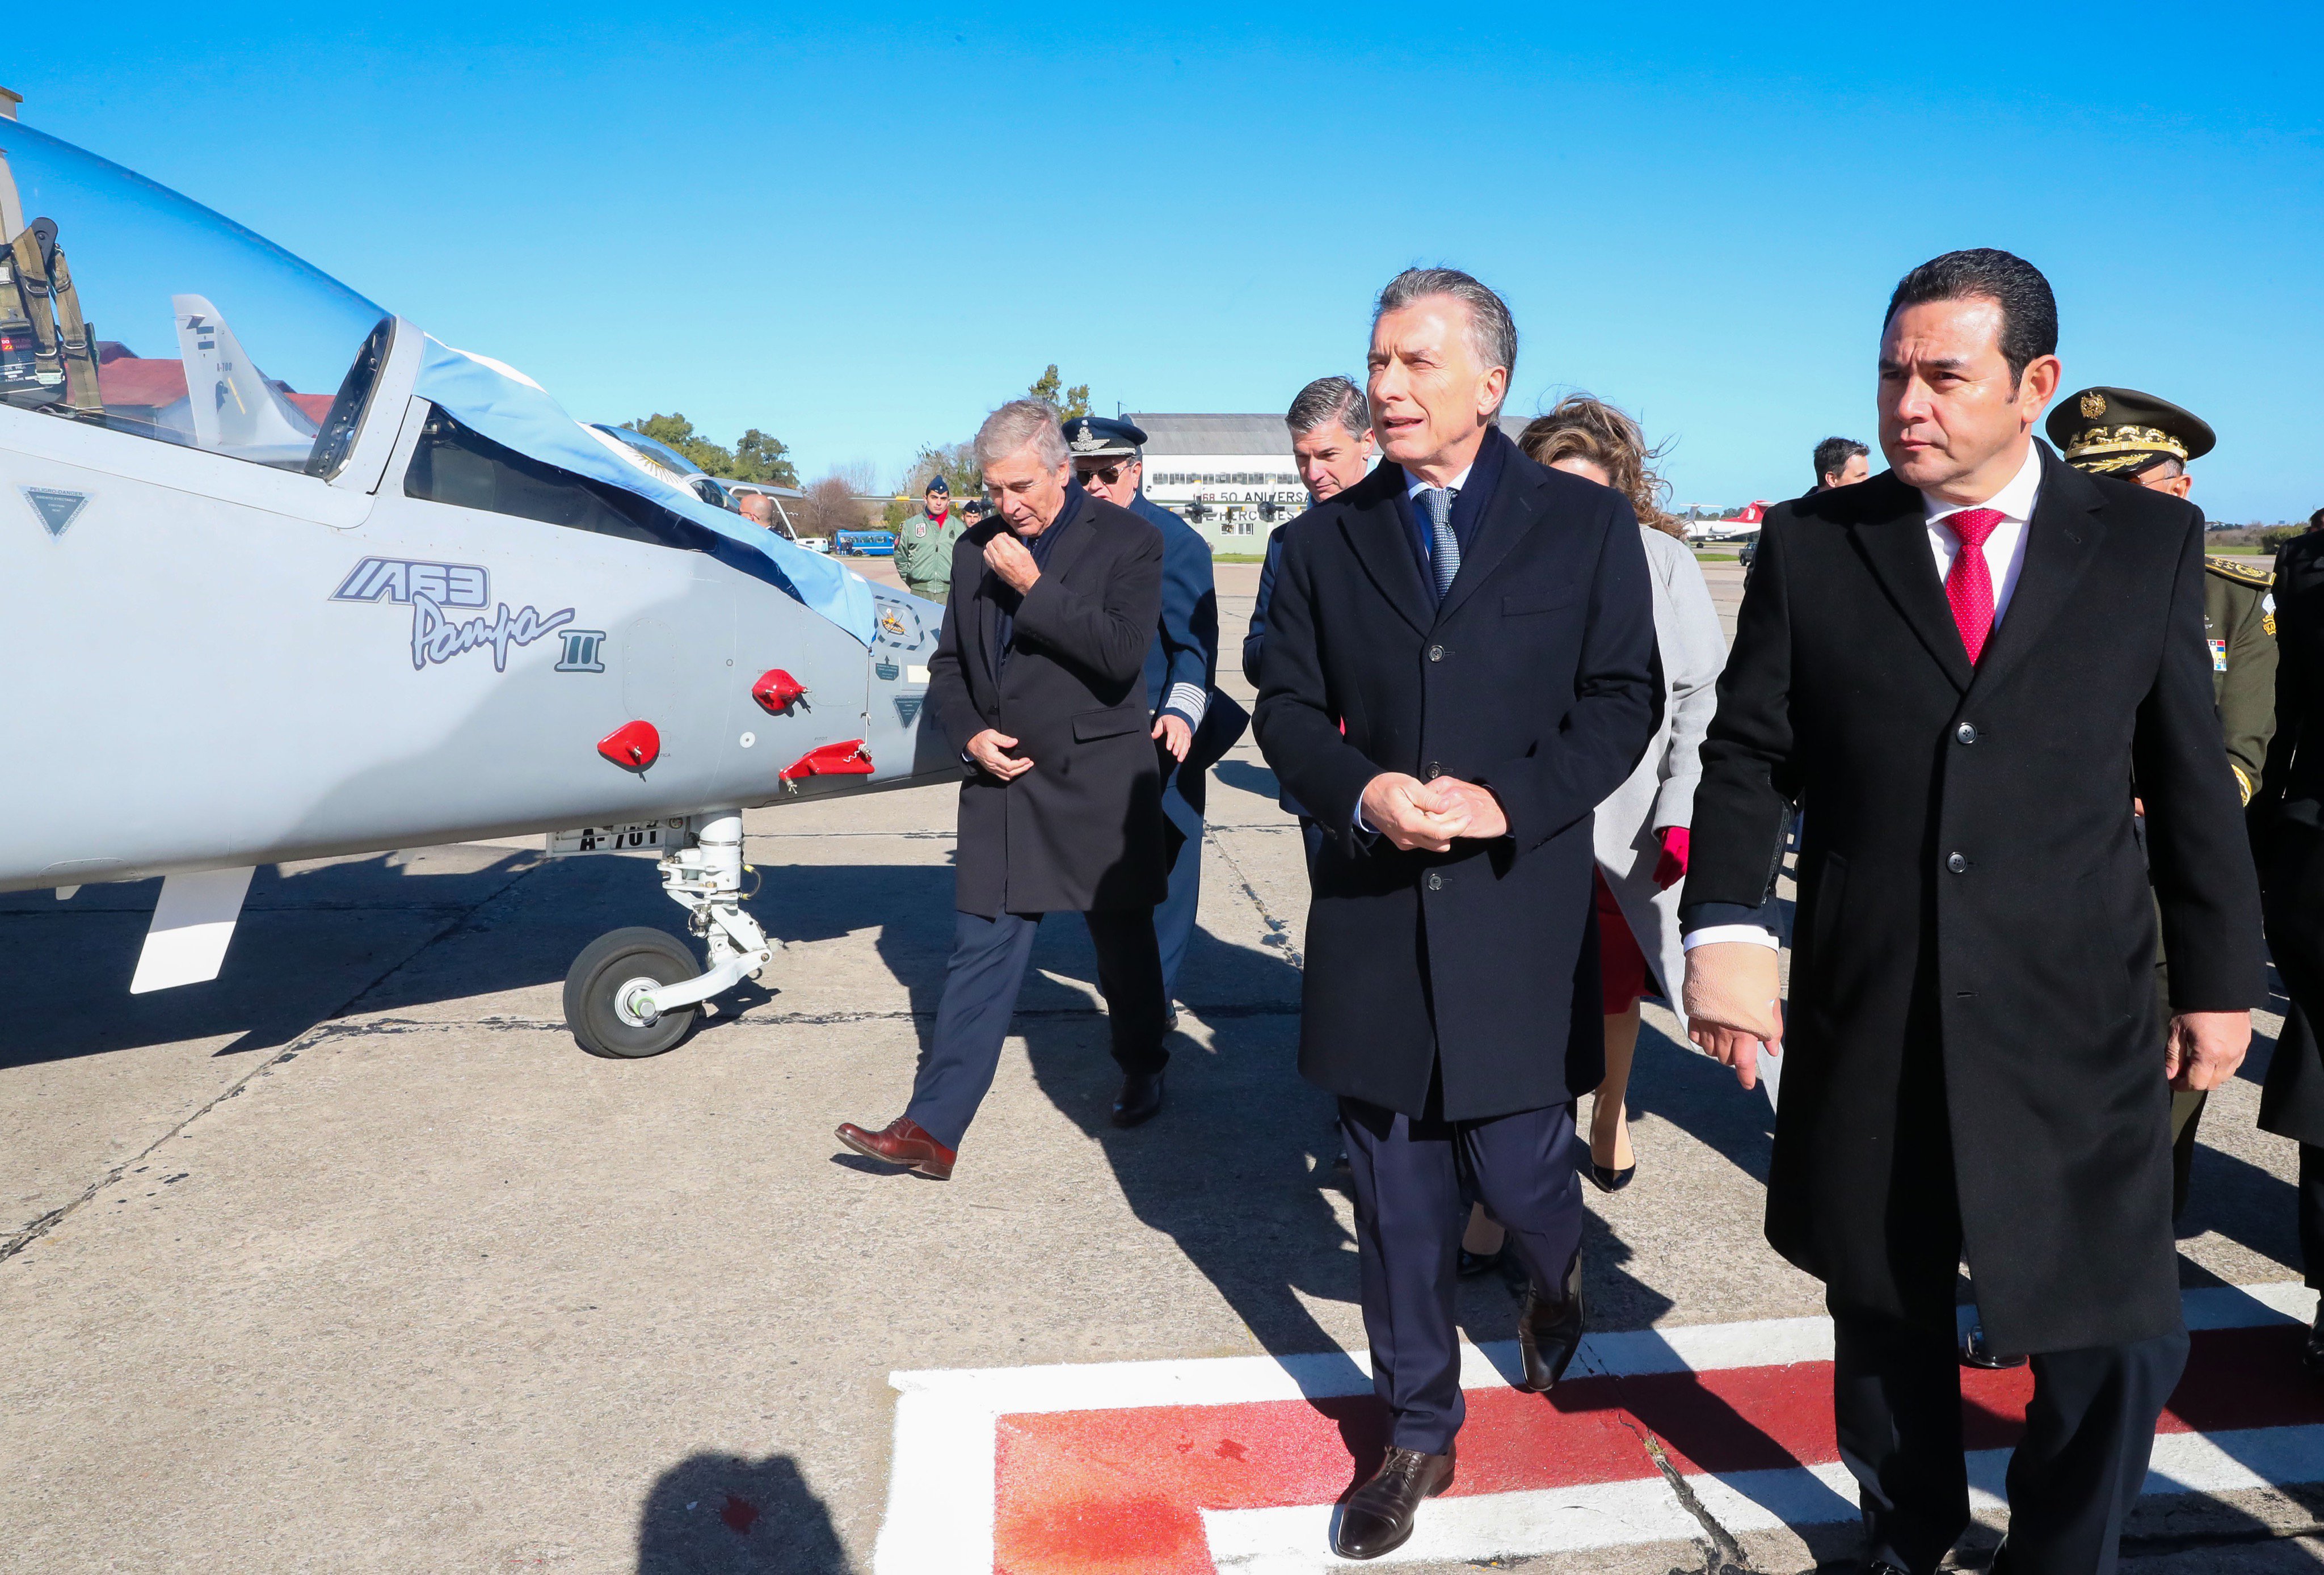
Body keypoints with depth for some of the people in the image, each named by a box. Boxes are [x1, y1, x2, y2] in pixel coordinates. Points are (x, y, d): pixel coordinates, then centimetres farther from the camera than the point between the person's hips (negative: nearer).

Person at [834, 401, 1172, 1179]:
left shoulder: (1129, 539, -5)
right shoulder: (977, 548, 9)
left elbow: (1122, 654, -18)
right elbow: (948, 663, 15)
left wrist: (1034, 586, -19)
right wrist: (970, 734, -3)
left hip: (1096, 783, -3)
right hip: (1001, 777, 3)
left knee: (1123, 940, 14)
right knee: (980, 954, 1)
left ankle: (1143, 1070, 38)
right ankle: (933, 1129, 2)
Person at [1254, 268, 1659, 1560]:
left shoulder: (1586, 523, 1)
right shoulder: (1327, 540, 7)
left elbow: (1624, 701, -1)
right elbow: (1287, 707, 6)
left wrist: (1513, 801, -16)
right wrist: (1361, 793, -14)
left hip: (1521, 912, -2)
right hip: (1373, 916, 2)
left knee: (1520, 1168, 5)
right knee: (1398, 1200, 10)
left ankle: (1555, 1278, 44)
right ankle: (1419, 1435, 29)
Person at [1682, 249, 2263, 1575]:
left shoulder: (2148, 542, 3)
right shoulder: (1811, 544, 1)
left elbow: (2192, 777, 5)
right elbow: (1750, 756, -1)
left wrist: (2220, 974, 6)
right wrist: (1728, 923, -14)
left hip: (2076, 1019, 0)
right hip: (1867, 1017, 1)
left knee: (2119, 1340, 4)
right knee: (1885, 1312, 16)